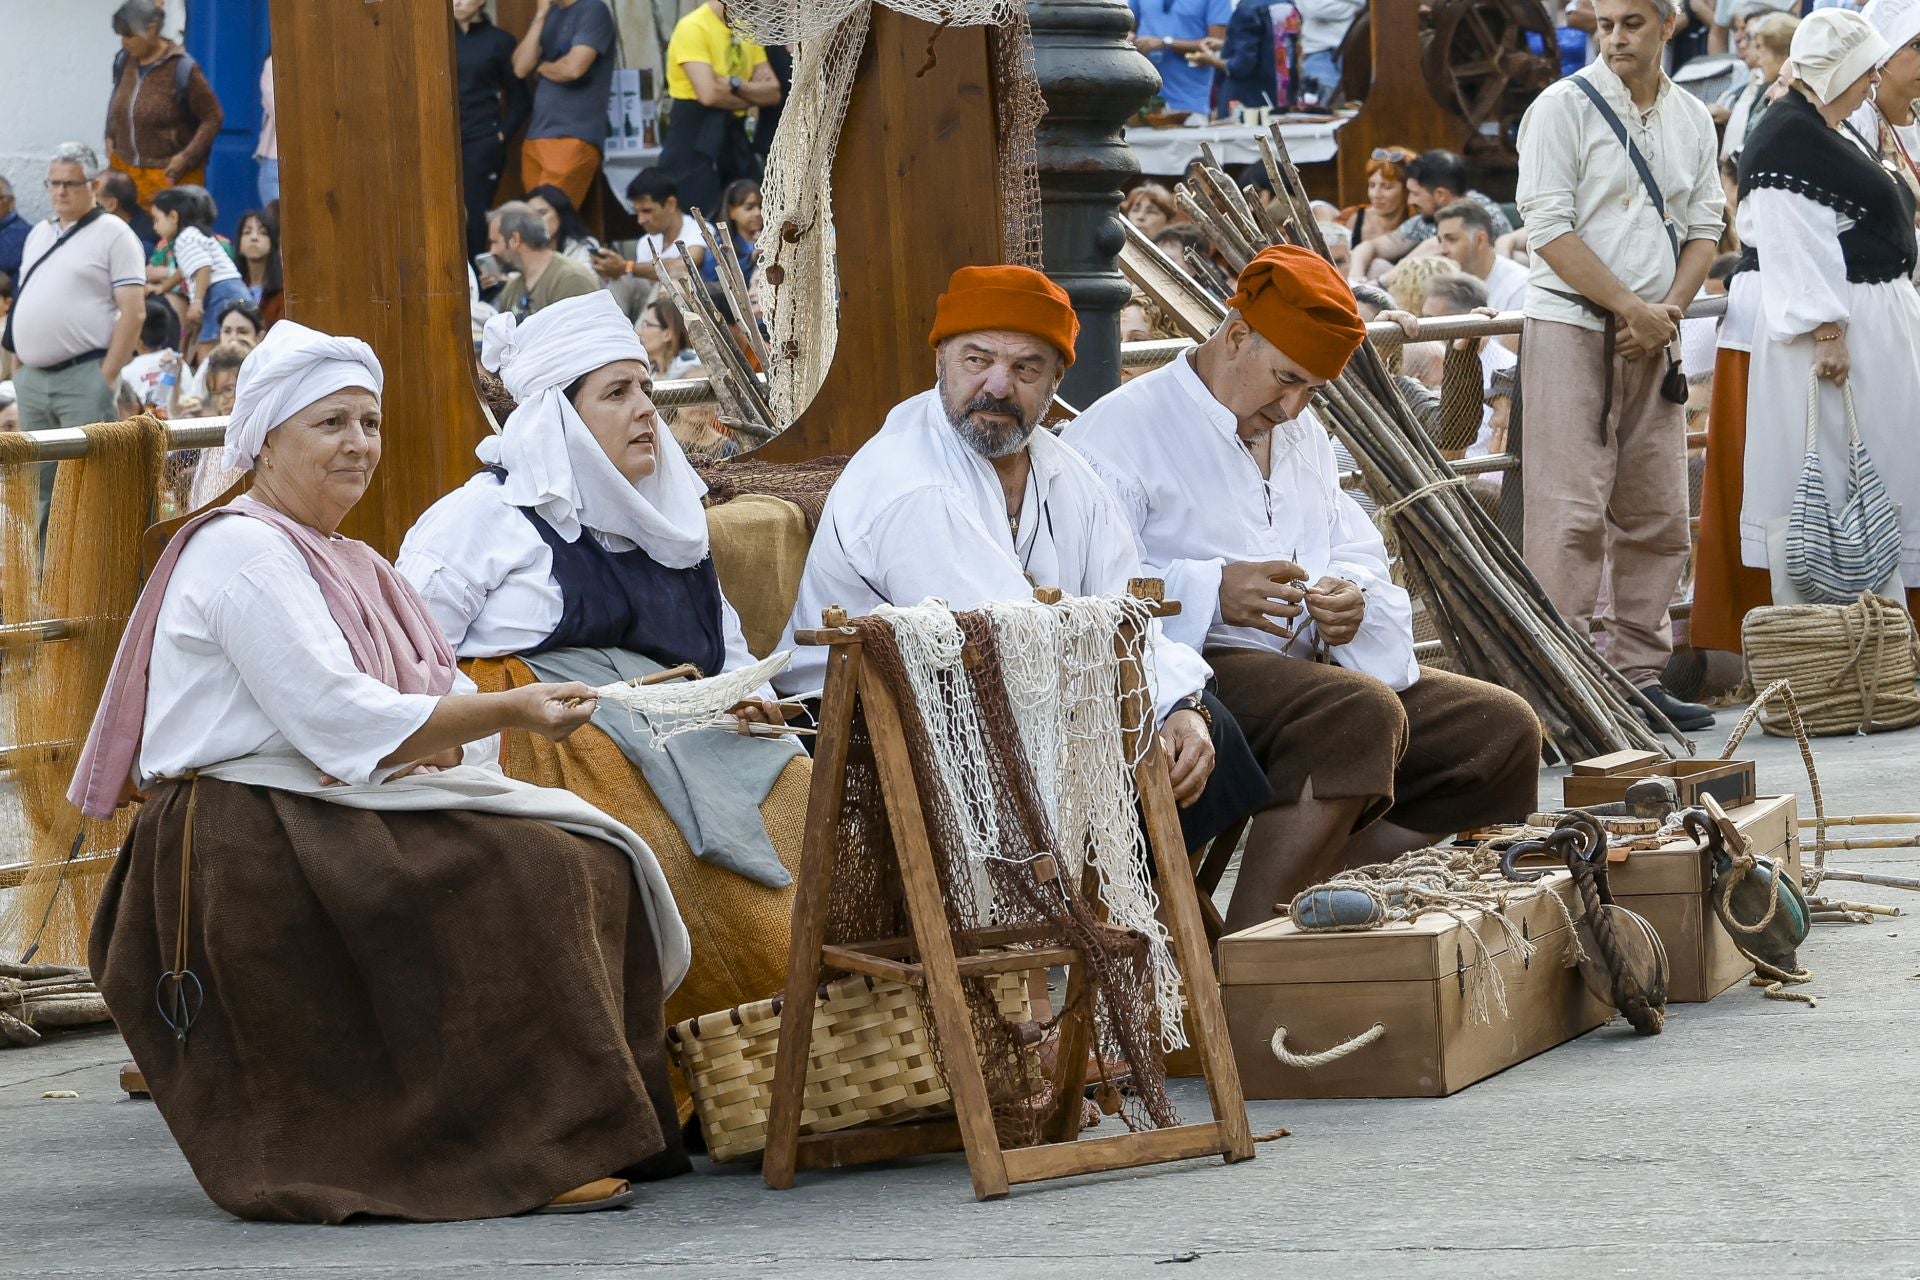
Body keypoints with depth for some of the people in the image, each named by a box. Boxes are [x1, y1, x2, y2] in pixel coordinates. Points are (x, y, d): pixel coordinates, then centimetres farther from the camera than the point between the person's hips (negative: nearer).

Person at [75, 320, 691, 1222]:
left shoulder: (352, 564, 22)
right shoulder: (241, 554, -10)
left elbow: (448, 700, 12)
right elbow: (336, 717, -21)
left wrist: (431, 739, -12)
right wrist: (504, 713, -23)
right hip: (247, 848, -9)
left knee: (590, 862, -7)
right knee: (527, 876, -23)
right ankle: (528, 1148, -22)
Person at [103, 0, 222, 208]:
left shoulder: (181, 68, -14)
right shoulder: (124, 60, 3)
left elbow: (213, 117, -8)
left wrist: (187, 157, -15)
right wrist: (110, 137, 14)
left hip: (170, 174, -5)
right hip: (125, 169, 5)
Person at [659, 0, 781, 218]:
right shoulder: (693, 27, -13)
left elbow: (773, 92, 3)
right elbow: (709, 94, -23)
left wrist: (735, 85, -16)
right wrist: (753, 94, -5)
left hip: (734, 134, 8)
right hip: (695, 137, -8)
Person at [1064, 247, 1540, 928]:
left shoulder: (1302, 434, 23)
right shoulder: (1121, 431, -5)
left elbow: (1361, 556, 20)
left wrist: (1352, 597, -5)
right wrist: (1210, 591, -28)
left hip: (1301, 667, 9)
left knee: (1503, 729, -6)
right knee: (1361, 712, -35)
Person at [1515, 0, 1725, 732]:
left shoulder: (1692, 120, 12)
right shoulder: (1562, 108, -6)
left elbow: (1704, 226, 12)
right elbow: (1549, 229, -12)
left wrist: (1670, 310, -5)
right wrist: (1632, 307, -15)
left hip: (1654, 338, 6)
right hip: (1570, 325, -6)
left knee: (1657, 516, 7)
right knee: (1571, 512, -10)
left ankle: (1640, 676, 14)